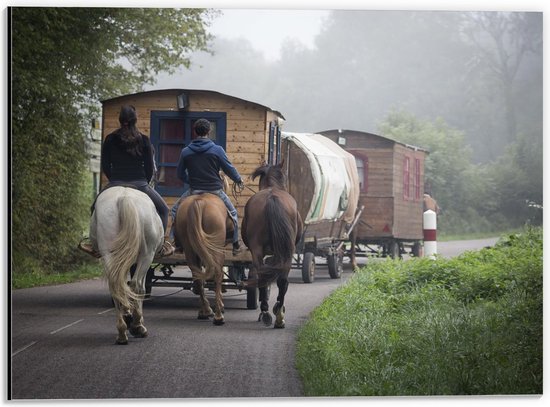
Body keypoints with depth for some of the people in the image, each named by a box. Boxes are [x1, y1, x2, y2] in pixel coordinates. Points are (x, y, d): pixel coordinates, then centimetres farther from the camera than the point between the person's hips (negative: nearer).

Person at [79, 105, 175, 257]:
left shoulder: (110, 139, 2)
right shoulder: (144, 140, -2)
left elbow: (105, 166, 7)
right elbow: (150, 167, 1)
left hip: (115, 184, 1)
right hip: (140, 184, -1)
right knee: (163, 209, 18)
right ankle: (162, 244, 7)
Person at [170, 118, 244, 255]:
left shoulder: (185, 151, -2)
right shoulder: (217, 150, -9)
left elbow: (180, 174, 8)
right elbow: (229, 169, -2)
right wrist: (239, 180, 17)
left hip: (194, 191, 1)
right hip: (215, 190, -1)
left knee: (175, 210, 22)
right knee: (232, 213, 22)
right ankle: (236, 244, 23)